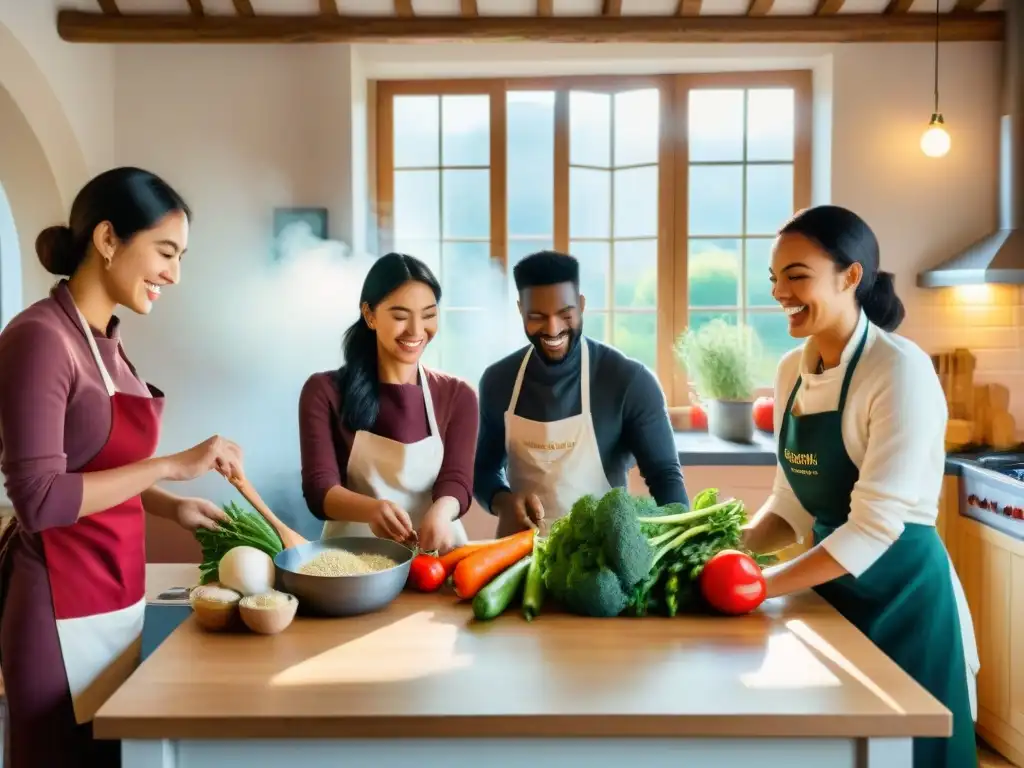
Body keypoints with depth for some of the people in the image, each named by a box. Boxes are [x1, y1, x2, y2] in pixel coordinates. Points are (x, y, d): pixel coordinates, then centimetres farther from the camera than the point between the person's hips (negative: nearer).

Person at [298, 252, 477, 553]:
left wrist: (439, 513, -28)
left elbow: (456, 480, -5)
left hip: (434, 554, 2)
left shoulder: (457, 395, 5)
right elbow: (319, 489, -9)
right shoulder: (324, 391, 0)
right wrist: (373, 509, -30)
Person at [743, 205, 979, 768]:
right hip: (832, 589, 7)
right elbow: (793, 505, 7)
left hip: (903, 597, -7)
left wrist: (764, 584, -25)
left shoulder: (901, 370, -19)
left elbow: (876, 524, -24)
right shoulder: (792, 370, 2)